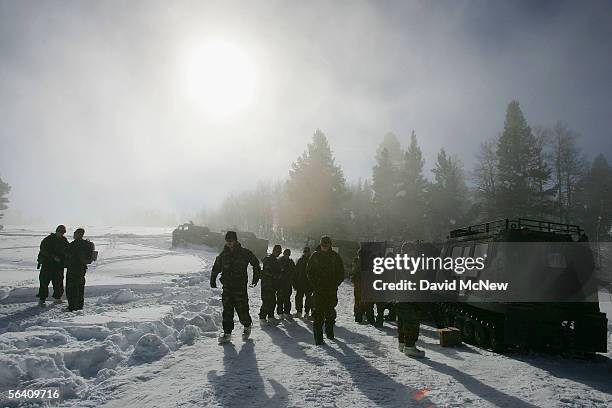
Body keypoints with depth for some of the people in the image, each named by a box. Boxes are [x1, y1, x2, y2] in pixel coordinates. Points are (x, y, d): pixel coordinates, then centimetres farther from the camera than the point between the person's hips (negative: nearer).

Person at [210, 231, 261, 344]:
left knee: (242, 309, -2)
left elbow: (256, 264, 10)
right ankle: (227, 332, 11)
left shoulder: (245, 253, -4)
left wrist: (255, 278, 7)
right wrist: (213, 280, 11)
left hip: (240, 287, -3)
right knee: (227, 310, 2)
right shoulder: (223, 254, 5)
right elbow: (216, 268, 18)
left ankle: (247, 326, 25)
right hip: (227, 287, 3)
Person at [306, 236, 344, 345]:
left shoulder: (335, 256, 4)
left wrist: (335, 284, -3)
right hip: (319, 290, -2)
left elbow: (341, 273, 8)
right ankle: (318, 337, -3)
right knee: (319, 313, -7)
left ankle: (329, 332, 30)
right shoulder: (315, 256, 1)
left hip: (331, 290, 2)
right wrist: (315, 285, -5)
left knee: (330, 312, 9)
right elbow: (309, 272, 4)